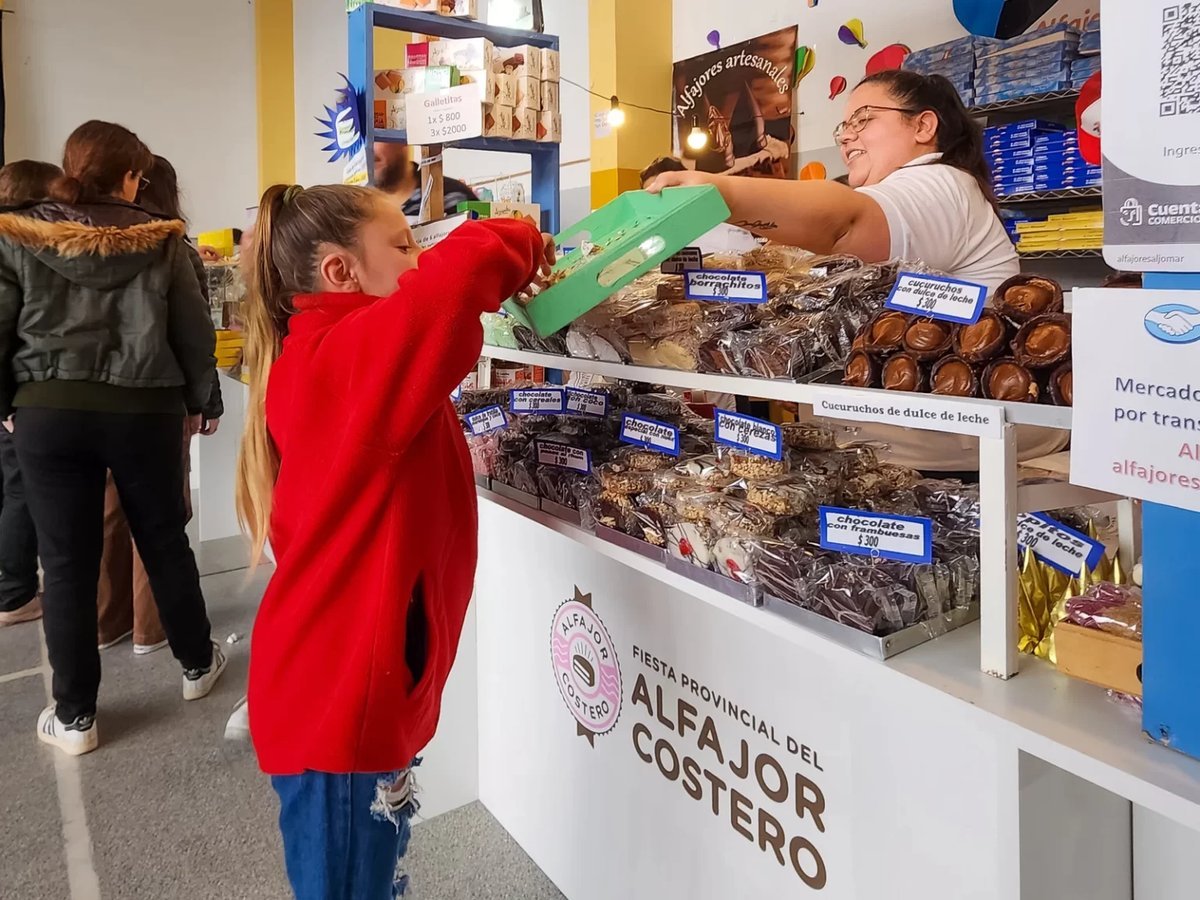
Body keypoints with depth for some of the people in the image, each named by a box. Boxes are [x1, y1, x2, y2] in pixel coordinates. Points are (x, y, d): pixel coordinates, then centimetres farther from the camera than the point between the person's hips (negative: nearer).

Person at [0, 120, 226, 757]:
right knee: (165, 543, 16)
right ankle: (197, 665, 33)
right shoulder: (161, 241, -1)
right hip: (144, 409, 0)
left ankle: (74, 716, 17)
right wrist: (194, 403, 14)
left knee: (67, 563, 7)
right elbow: (194, 332, 1)